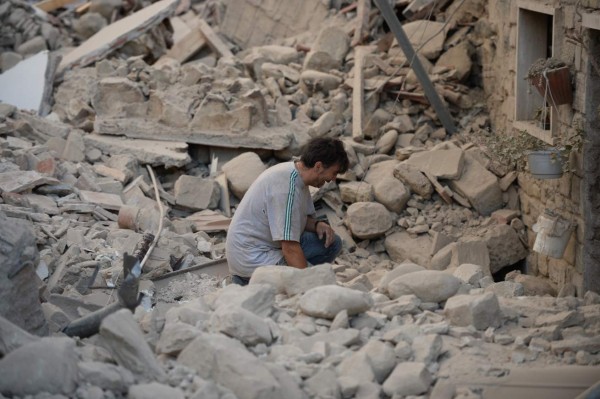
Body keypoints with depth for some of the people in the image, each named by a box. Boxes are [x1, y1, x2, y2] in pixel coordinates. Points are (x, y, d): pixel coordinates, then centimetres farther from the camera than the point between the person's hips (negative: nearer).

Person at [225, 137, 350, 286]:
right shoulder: (288, 187, -27)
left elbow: (302, 218, 21)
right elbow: (290, 250, -27)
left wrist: (317, 225, -1)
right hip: (252, 256, -10)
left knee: (332, 243, 5)